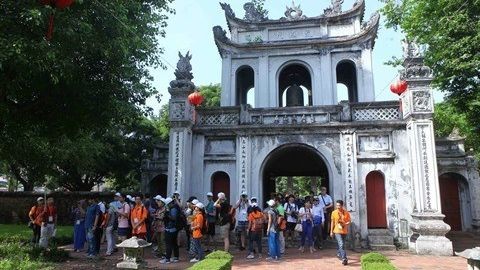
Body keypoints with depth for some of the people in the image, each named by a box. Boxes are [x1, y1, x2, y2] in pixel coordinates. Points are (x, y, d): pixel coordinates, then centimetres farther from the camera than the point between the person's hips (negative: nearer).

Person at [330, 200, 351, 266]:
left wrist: (345, 224, -18)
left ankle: (339, 254, 43)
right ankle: (344, 259, -17)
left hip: (344, 231, 3)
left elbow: (349, 221, 4)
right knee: (341, 244, -15)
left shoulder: (346, 212, -3)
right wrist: (331, 231, 2)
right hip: (337, 231, -3)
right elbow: (332, 222, 1)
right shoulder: (334, 213, -5)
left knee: (341, 244, 18)